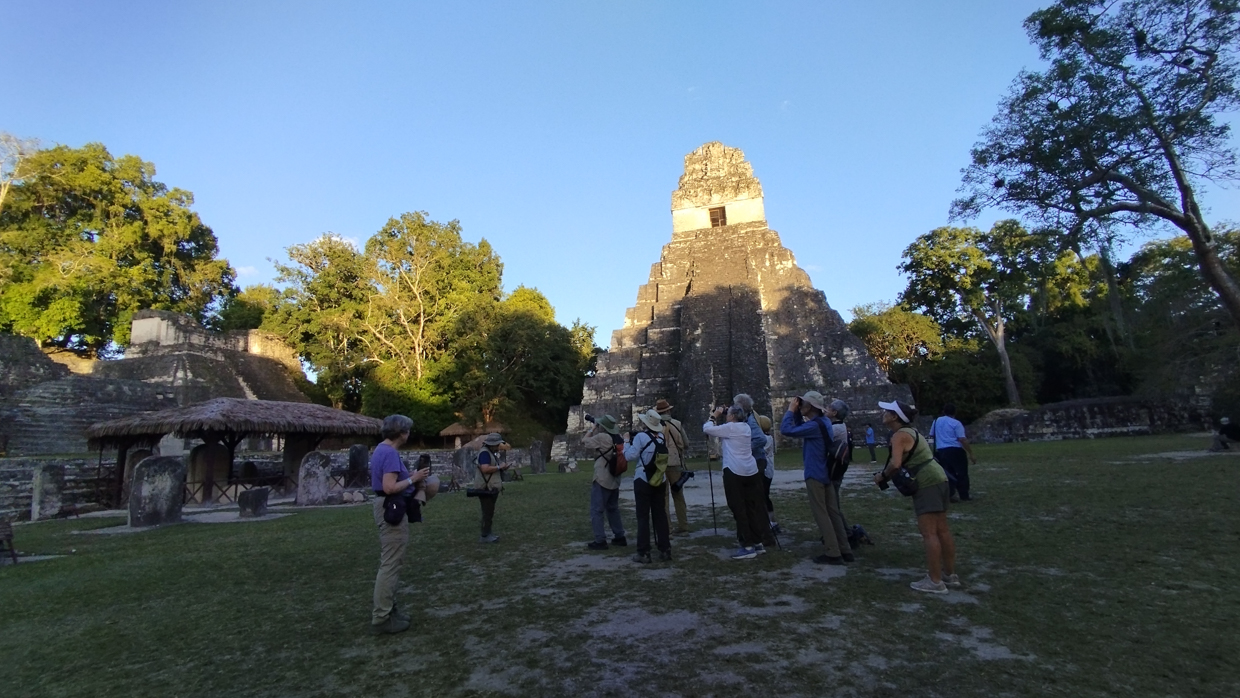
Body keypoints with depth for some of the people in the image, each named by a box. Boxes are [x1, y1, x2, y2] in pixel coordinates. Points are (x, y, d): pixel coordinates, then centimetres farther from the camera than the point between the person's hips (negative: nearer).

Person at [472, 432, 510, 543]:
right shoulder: (484, 453, -17)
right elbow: (485, 469, -28)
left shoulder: (491, 453, 16)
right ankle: (485, 536, -3)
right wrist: (499, 467, -19)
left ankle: (487, 534, 21)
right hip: (486, 489, -10)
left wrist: (502, 468, 6)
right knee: (488, 512, -8)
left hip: (491, 488, 11)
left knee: (490, 512, 14)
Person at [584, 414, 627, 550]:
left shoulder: (601, 437, -18)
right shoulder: (618, 438, 3)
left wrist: (592, 430, 5)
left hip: (602, 480, -8)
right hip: (614, 480, 8)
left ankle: (600, 541, 1)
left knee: (596, 511, 0)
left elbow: (584, 443, -6)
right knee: (613, 509, 19)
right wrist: (595, 432, 10)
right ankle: (620, 537, 23)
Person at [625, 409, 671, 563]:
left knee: (643, 517, 2)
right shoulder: (661, 436, 2)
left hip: (643, 481, -5)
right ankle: (665, 550, 14)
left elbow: (630, 456, -14)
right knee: (660, 515, 11)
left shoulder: (640, 436, -14)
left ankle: (644, 553, 4)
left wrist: (628, 441, 0)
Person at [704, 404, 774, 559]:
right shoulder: (745, 426, 13)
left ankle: (748, 546, -2)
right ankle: (759, 542, 19)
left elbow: (706, 429, -9)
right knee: (753, 508, 12)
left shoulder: (730, 427, -10)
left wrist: (714, 417, 4)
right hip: (751, 472, 8)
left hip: (734, 473, -8)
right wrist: (719, 419, 16)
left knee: (739, 509, -3)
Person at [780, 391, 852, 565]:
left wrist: (790, 410, -13)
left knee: (821, 515, -2)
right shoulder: (822, 422, 9)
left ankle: (832, 553, 1)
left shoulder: (815, 425, -21)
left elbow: (786, 430, -25)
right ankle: (844, 551, 15)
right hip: (825, 473, 9)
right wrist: (796, 412, 7)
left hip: (815, 475, -9)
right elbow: (801, 428, 21)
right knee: (833, 513, 11)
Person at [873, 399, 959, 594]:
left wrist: (882, 475, -10)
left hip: (927, 483, -10)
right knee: (942, 530, 16)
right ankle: (950, 575, 26)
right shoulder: (909, 431, 15)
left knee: (929, 533, -5)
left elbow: (895, 464, -27)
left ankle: (935, 582, 0)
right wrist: (887, 475, 7)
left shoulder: (899, 435, -15)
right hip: (937, 478, 10)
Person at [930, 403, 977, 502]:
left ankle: (951, 495, 4)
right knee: (962, 473, 5)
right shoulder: (956, 423, -7)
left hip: (941, 451, 5)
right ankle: (964, 496, 6)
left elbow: (931, 435, 19)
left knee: (948, 473, 9)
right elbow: (962, 440, -13)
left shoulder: (937, 421, 10)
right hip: (956, 450, -5)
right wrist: (971, 454, -11)